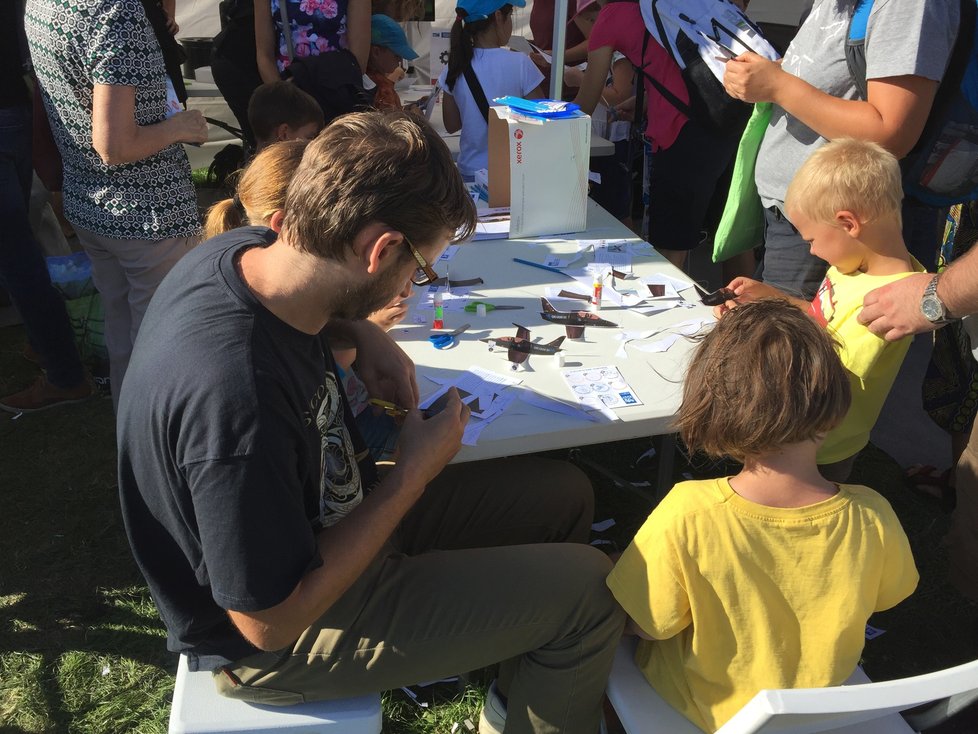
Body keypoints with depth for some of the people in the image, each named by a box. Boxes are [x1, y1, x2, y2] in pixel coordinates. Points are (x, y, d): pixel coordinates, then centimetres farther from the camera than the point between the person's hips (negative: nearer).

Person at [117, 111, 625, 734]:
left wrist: (362, 332, -4)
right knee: (588, 590, -10)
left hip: (324, 517, 9)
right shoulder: (237, 399, -39)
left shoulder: (246, 250, -12)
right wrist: (414, 475, -21)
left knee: (566, 493, 10)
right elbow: (271, 623, -28)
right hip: (274, 639, -8)